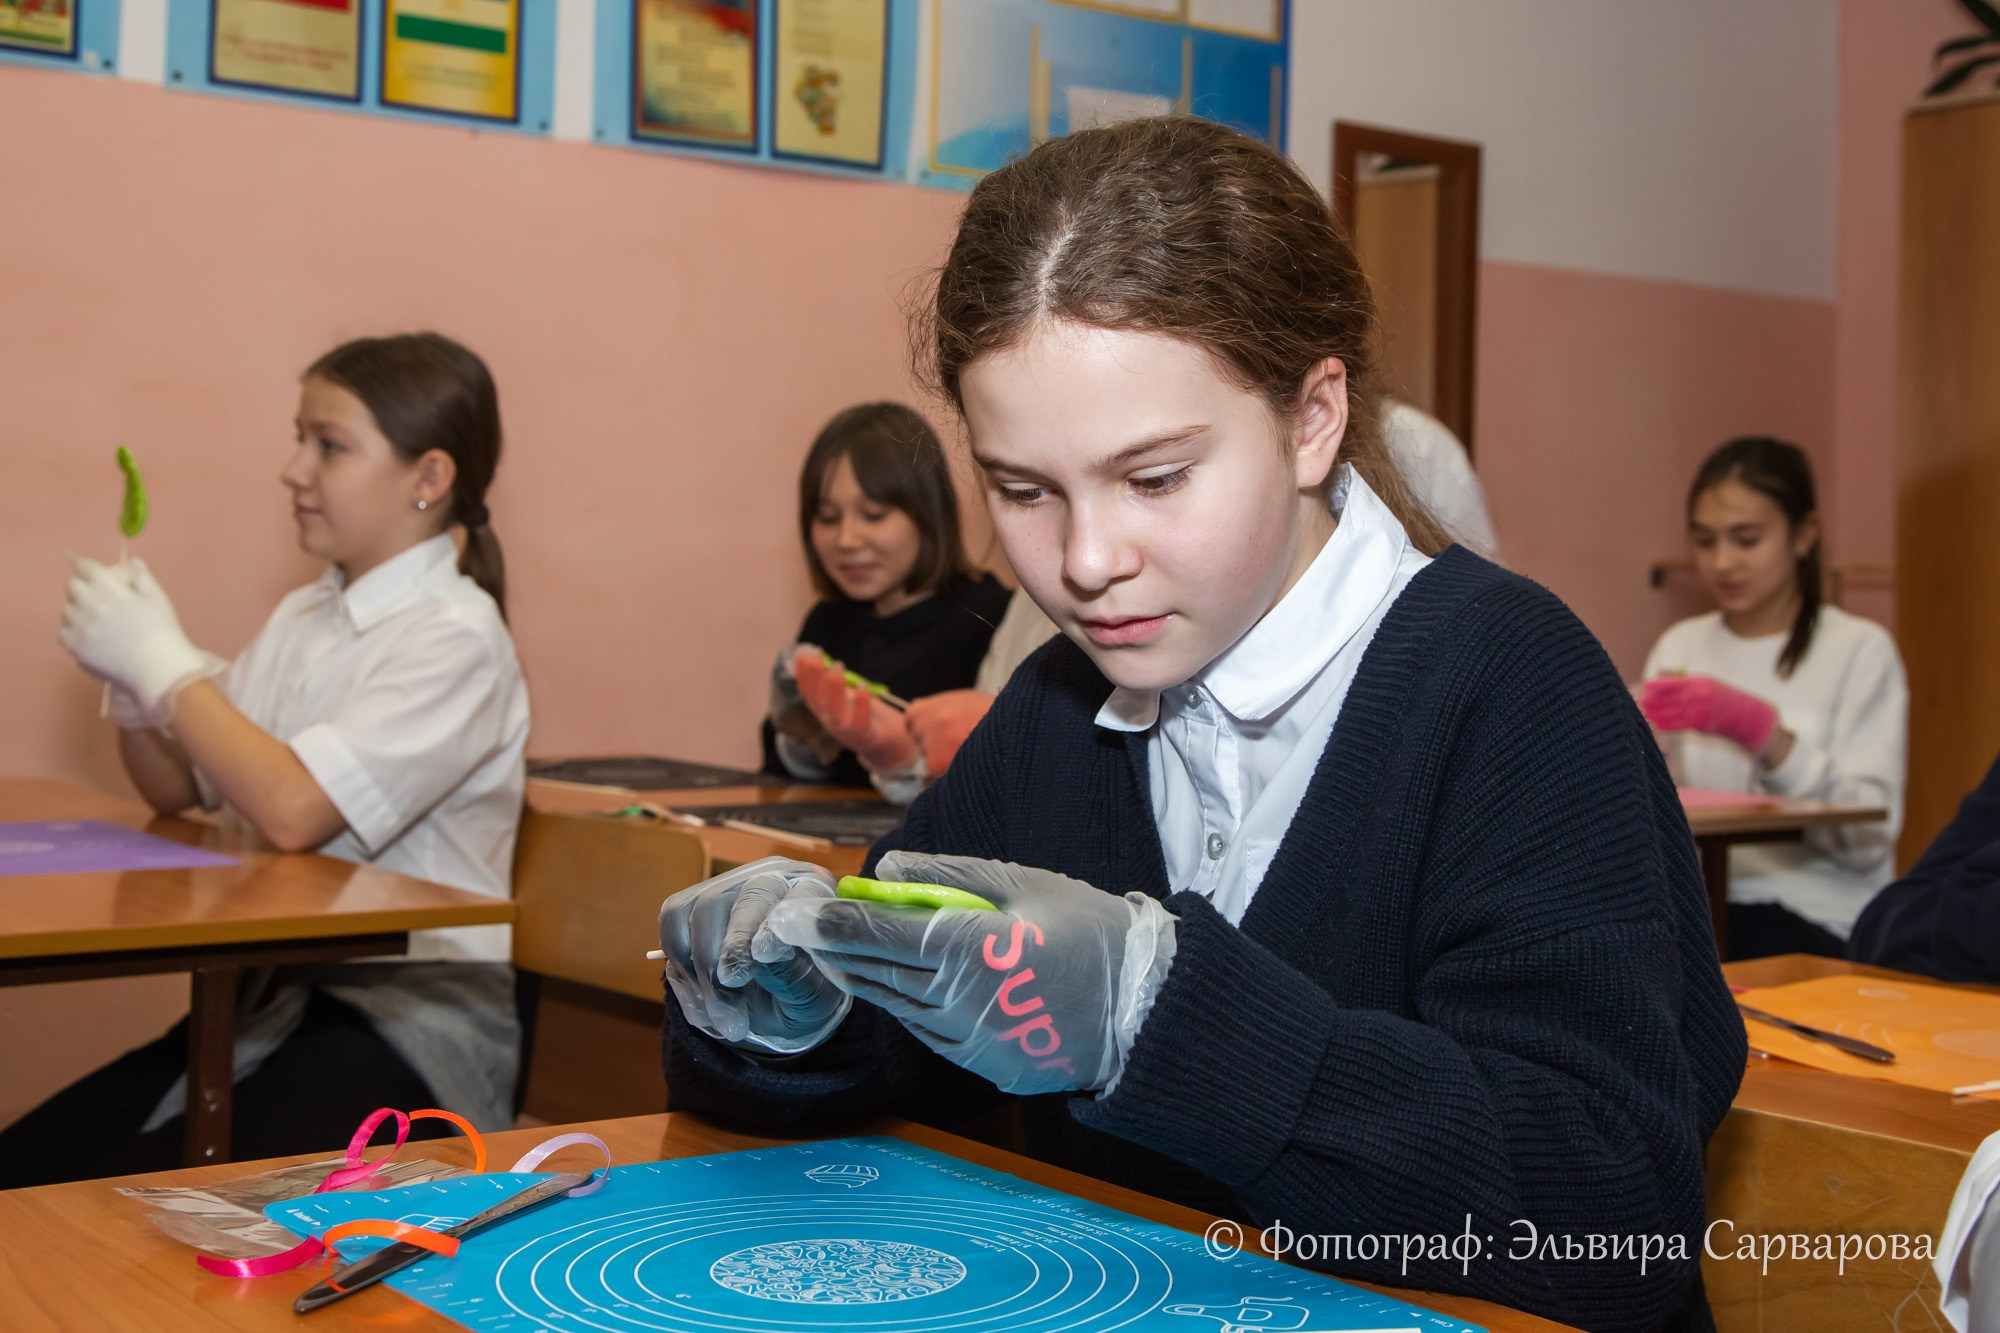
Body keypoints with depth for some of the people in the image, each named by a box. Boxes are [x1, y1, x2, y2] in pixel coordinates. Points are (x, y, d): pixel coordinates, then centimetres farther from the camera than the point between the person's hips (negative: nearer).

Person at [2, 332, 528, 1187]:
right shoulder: (302, 618, 13)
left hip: (413, 1025, -8)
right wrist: (127, 680, 1)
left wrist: (162, 659, -13)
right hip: (273, 993, 8)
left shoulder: (453, 637, -12)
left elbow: (292, 812, -23)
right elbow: (180, 790, 21)